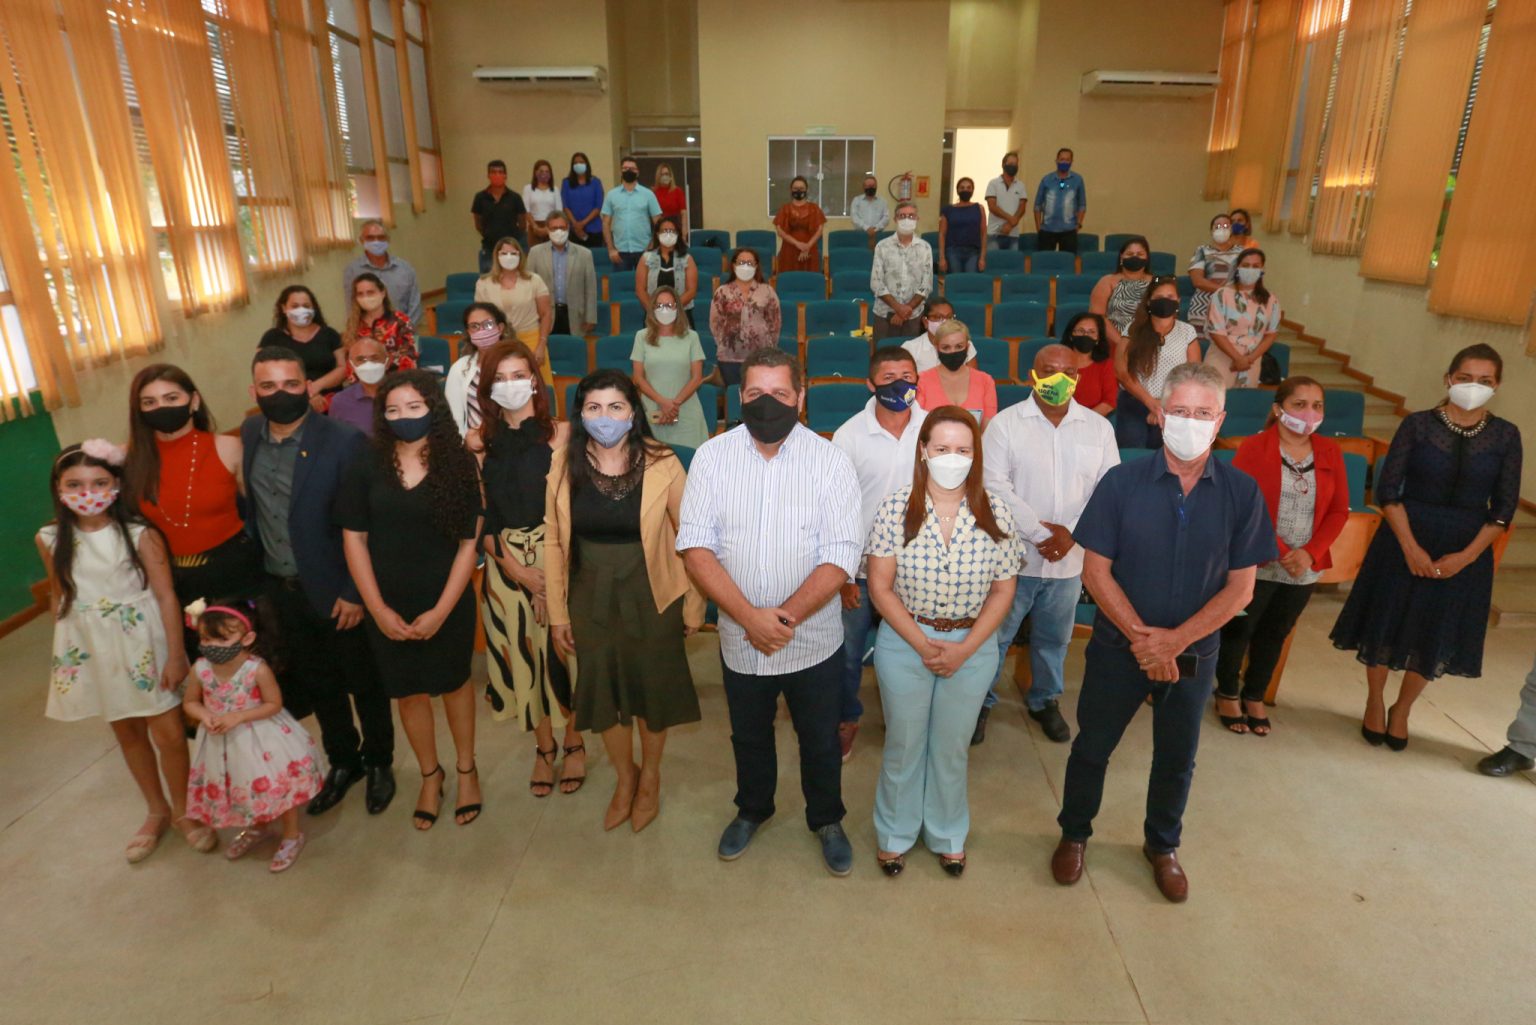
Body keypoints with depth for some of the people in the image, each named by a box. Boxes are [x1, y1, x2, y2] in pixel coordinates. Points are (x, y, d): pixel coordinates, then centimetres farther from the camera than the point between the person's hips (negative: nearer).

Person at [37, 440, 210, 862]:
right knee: (127, 733, 17)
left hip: (142, 646, -3)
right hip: (92, 652, 4)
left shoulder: (139, 534, -14)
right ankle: (156, 811, 36)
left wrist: (175, 654, -13)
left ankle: (182, 811, 25)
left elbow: (166, 595, -12)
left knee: (168, 734, 1)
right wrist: (64, 649, 8)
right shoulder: (51, 539, -4)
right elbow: (58, 595, 9)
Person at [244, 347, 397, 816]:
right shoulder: (248, 435, -1)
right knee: (316, 683, 20)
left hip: (336, 590, -5)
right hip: (282, 589, 5)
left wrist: (355, 592, -16)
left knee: (363, 683, 13)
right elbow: (249, 509, 7)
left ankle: (379, 762, 35)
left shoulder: (344, 442, -18)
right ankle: (343, 761, 41)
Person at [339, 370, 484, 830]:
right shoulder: (366, 469, -5)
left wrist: (441, 610, -14)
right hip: (388, 606, 2)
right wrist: (378, 608, -9)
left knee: (453, 683, 15)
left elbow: (469, 543, -9)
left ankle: (466, 769, 36)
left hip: (446, 604, -1)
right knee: (409, 692, 15)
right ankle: (430, 774, 36)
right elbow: (354, 539, -3)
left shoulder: (458, 466, -8)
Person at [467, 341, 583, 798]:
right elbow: (480, 516, 2)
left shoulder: (559, 432, -3)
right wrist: (518, 570, -7)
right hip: (506, 562, 2)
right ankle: (543, 746, 29)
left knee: (562, 649, 3)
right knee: (522, 653, 10)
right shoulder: (478, 441, 3)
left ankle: (574, 743, 25)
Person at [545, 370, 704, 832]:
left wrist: (695, 601, -5)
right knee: (602, 690, 17)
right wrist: (557, 613, 1)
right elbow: (554, 542, -2)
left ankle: (650, 778, 43)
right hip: (590, 599, 2)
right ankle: (624, 777, 44)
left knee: (652, 688, 15)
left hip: (651, 597, -2)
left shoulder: (661, 464, -15)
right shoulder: (564, 466, -7)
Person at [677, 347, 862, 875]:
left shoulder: (830, 461, -12)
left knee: (820, 740, 18)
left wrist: (787, 616, -25)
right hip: (740, 638, 2)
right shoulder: (712, 456, -9)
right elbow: (695, 545, -13)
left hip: (813, 638, -1)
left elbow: (840, 556, -16)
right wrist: (751, 616, -23)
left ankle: (827, 820, 45)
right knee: (749, 735, 24)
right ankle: (752, 809, 51)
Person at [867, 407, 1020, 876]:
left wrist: (964, 649, -12)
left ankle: (947, 834, 42)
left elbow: (1003, 590, -3)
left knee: (952, 748, 18)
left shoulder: (995, 512, -8)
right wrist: (923, 645, -14)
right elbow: (880, 587, -9)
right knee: (903, 745, 15)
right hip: (905, 641, -1)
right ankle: (896, 833, 39)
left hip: (973, 647, 1)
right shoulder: (897, 507, -12)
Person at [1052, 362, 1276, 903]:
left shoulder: (1242, 492, -8)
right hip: (1119, 647, -1)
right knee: (1092, 747, 13)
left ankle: (1162, 846, 44)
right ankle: (1073, 834, 38)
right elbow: (1095, 570, -11)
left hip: (1194, 653, 2)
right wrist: (1141, 635, -19)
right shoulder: (1122, 482, -12)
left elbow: (1240, 587, -7)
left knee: (1177, 758, 19)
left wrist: (1174, 641, -17)